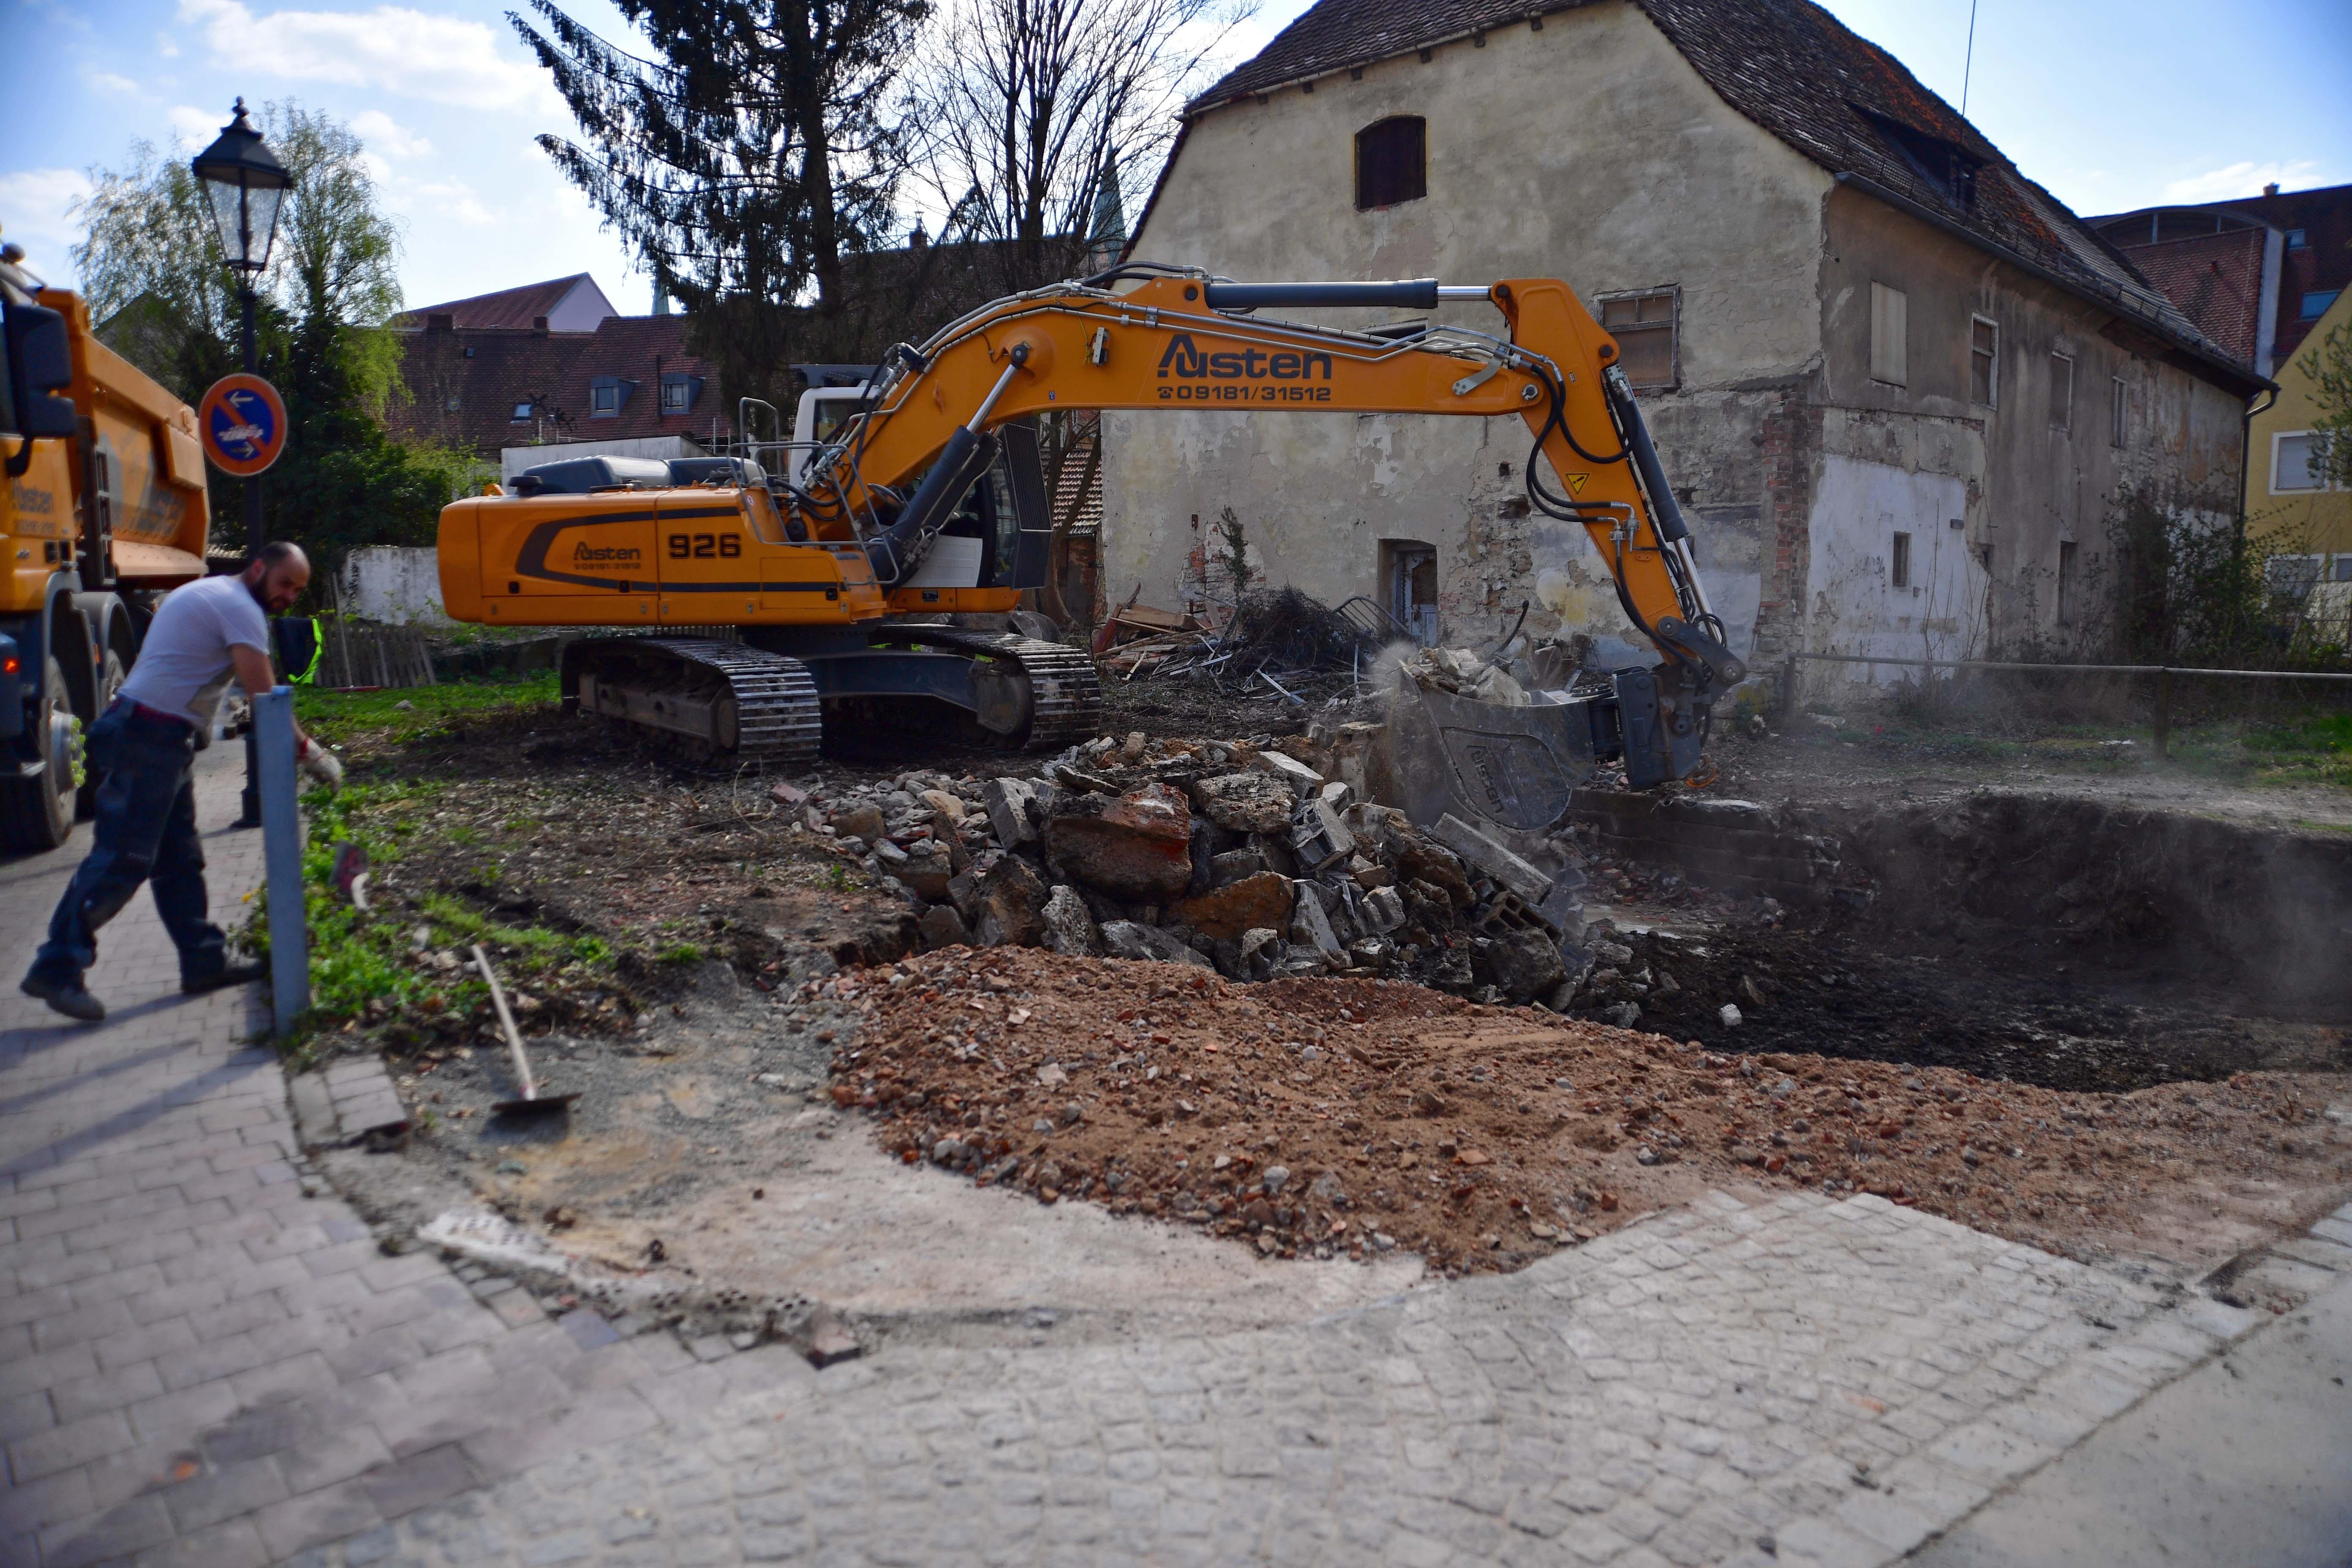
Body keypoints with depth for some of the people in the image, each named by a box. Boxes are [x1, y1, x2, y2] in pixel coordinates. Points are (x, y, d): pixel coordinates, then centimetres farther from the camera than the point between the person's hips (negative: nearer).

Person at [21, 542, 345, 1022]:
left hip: (161, 740, 11)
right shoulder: (240, 608, -11)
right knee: (122, 859, -10)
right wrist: (310, 753, -13)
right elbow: (265, 698, -17)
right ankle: (58, 968, -7)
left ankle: (205, 961, 17)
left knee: (180, 858, 12)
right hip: (150, 739, -11)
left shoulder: (206, 593, 21)